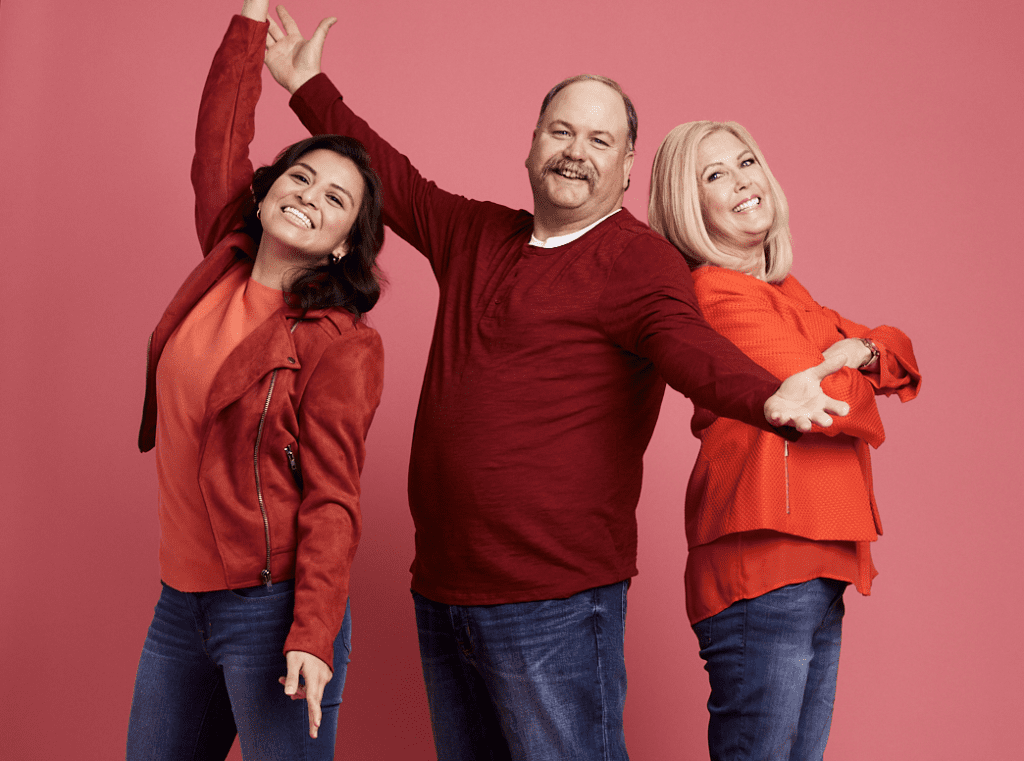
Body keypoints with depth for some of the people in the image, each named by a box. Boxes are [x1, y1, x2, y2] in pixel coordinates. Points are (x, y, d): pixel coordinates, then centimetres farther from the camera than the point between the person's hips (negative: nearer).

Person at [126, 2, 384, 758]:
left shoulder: (342, 343, -12)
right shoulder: (224, 266, 5)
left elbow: (331, 501, -15)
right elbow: (218, 142, 13)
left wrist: (312, 638, -23)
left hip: (270, 609, -7)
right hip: (181, 605, 7)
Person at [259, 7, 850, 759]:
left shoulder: (641, 263, -9)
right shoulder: (476, 236, 14)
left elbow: (690, 345, -26)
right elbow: (391, 178, 25)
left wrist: (770, 397, -47)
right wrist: (309, 87, 31)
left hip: (554, 604, -7)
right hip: (443, 592, 8)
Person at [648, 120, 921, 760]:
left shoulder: (783, 289, 19)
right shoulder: (719, 292, -11)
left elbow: (898, 354, 18)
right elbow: (821, 400, -18)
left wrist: (860, 350, -4)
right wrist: (852, 376, 5)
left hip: (816, 571, 9)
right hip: (765, 567, -9)